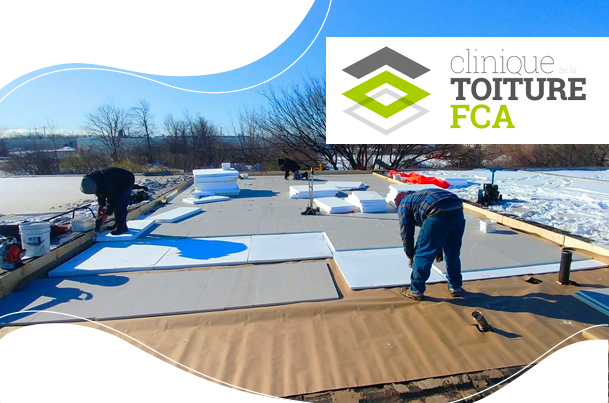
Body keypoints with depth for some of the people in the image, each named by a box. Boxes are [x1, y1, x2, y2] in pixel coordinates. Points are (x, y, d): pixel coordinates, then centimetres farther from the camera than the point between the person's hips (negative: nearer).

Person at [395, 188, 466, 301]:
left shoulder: (403, 204, 21)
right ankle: (455, 287, 39)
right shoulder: (420, 195, 39)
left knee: (423, 255, 7)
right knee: (453, 254, 24)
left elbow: (406, 233, 16)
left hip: (438, 215, -8)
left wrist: (410, 256, 28)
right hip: (458, 211, 8)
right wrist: (439, 251, 43)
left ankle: (416, 291, 18)